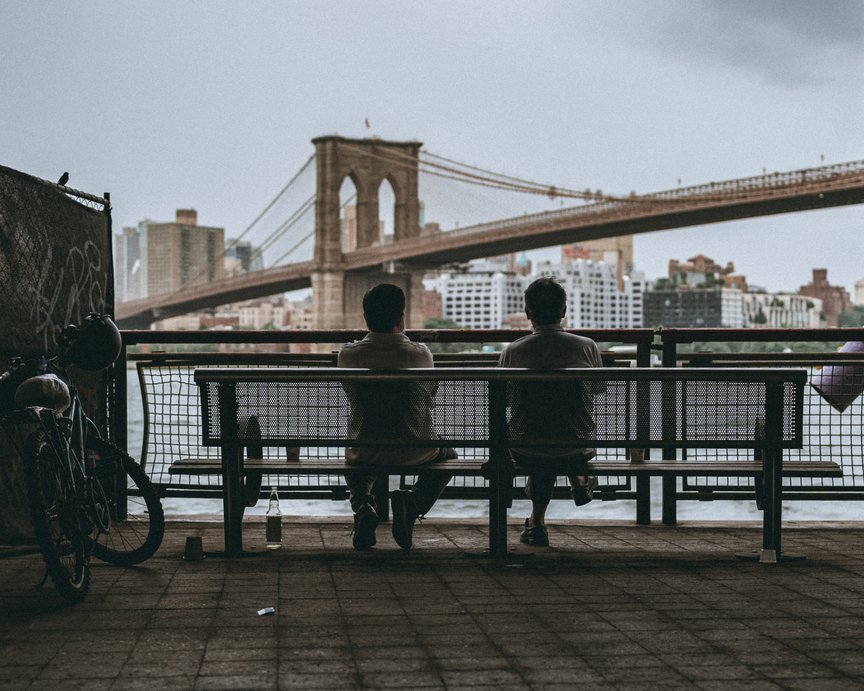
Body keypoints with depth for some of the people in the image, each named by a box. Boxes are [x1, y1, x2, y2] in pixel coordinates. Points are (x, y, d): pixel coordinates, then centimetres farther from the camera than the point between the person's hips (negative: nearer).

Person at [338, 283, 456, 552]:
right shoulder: (420, 354, -12)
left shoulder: (348, 354, -9)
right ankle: (412, 504, 2)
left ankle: (363, 505, 5)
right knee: (448, 457, 32)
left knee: (353, 461, 38)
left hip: (366, 452, 2)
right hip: (416, 453, -2)